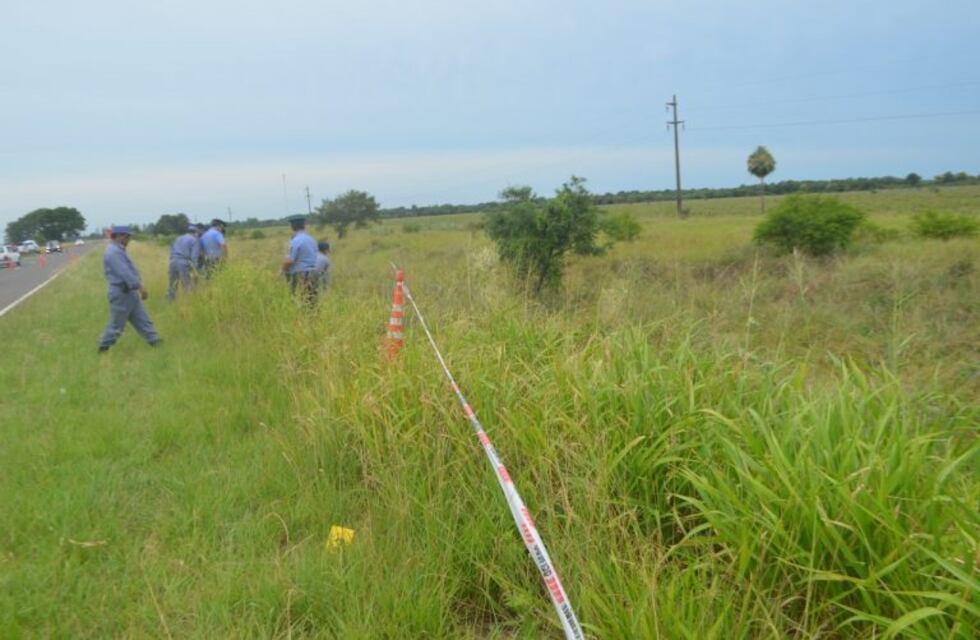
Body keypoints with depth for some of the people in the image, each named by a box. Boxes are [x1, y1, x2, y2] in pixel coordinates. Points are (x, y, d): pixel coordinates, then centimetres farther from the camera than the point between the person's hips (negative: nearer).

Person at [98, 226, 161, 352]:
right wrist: (140, 287, -27)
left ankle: (154, 340, 13)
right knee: (117, 323, 0)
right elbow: (124, 273, -27)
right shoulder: (113, 252, -20)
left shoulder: (118, 250, 14)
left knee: (141, 319, 10)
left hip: (129, 292, 10)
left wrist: (139, 287, 20)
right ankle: (104, 347, 12)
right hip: (121, 293, -10)